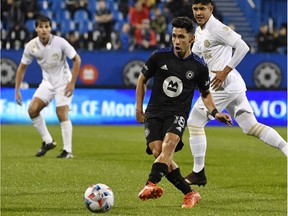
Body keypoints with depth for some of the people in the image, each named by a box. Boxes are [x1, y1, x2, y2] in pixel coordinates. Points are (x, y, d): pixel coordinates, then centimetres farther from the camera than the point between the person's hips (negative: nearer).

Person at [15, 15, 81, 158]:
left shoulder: (60, 42, -21)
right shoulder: (31, 46, -11)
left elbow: (77, 59, -11)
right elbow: (22, 67, 1)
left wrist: (72, 83, -15)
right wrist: (17, 90, -2)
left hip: (63, 82, -4)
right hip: (47, 82, 4)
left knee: (62, 114, -14)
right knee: (32, 110, -9)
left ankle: (68, 151, -5)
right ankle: (47, 141, 7)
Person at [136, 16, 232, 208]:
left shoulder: (199, 66, 3)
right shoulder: (160, 57, 1)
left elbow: (205, 93, 19)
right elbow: (143, 79, 16)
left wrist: (215, 112, 2)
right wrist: (139, 108, 14)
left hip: (178, 114, -1)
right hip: (154, 113, 1)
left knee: (169, 143, -32)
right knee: (158, 152, -18)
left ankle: (151, 184, -48)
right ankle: (190, 193, -6)